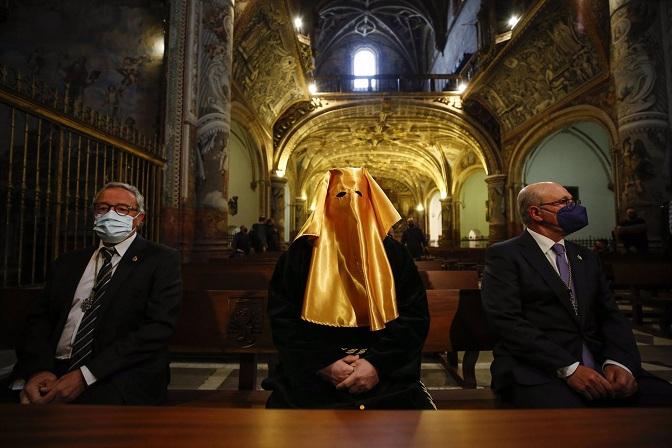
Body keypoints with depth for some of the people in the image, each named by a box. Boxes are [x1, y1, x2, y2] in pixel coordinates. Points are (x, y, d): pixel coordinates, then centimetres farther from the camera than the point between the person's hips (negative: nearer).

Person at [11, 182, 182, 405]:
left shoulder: (162, 260, 0)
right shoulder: (68, 262, 18)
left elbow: (158, 327, -10)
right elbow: (40, 319, 11)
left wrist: (86, 375, -16)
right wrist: (38, 368, -10)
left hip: (121, 378, -5)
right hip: (54, 372, 5)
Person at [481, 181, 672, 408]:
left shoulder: (586, 257, 20)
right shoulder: (504, 255, -2)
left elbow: (610, 314, 13)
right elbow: (507, 320, -11)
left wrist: (619, 361, -6)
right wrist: (568, 368, -17)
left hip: (598, 366, 6)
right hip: (537, 370, -6)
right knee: (564, 404, -34)